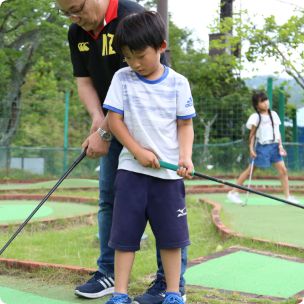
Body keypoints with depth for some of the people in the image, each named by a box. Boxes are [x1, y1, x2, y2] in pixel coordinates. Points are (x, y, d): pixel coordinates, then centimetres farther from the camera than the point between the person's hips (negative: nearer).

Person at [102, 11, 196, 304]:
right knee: (125, 233, 2)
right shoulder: (122, 78, 1)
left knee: (171, 234, 5)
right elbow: (114, 120, -1)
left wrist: (185, 156, -13)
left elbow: (185, 124, 3)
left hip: (169, 171, 0)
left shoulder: (178, 83, 1)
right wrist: (138, 151, -11)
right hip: (131, 168, 0)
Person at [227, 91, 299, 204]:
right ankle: (233, 192, 10)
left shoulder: (273, 114, 8)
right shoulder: (256, 117, -5)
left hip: (274, 146, 4)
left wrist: (280, 145, 2)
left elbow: (277, 131, 11)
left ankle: (288, 196, 6)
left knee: (283, 170, -2)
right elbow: (252, 134, -3)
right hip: (262, 147, -4)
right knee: (250, 170, 1)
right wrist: (251, 149, -10)